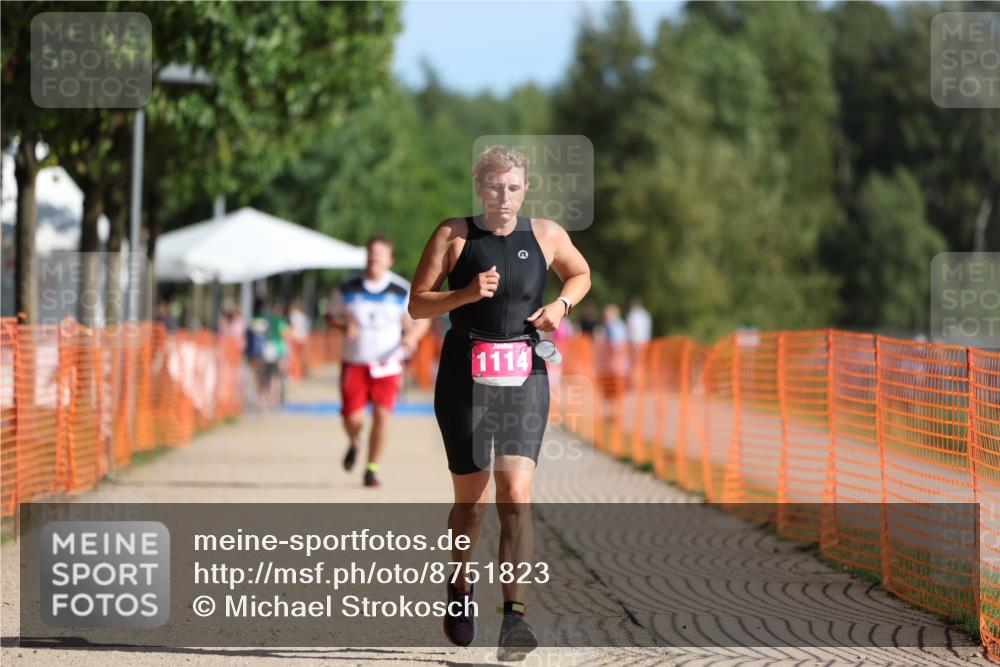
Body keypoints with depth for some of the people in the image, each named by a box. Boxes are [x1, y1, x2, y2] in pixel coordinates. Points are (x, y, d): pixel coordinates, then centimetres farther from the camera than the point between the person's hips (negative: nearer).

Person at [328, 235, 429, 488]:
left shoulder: (402, 291, -1)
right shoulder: (347, 289, 0)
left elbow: (422, 319, 7)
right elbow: (333, 316, 12)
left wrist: (412, 336, -14)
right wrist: (344, 326, -11)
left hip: (387, 362, 0)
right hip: (354, 362, 0)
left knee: (382, 414, -13)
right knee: (352, 417, -6)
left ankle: (372, 469, 2)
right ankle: (354, 443, 32)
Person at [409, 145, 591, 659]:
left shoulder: (546, 235, 5)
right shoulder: (453, 236, -1)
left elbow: (581, 274, 23)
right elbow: (417, 304, -1)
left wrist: (561, 304, 3)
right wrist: (466, 294, -18)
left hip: (524, 377, 1)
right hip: (464, 379, -1)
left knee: (516, 494, -14)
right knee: (471, 501, 6)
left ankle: (514, 612, -16)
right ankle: (460, 588, 34)